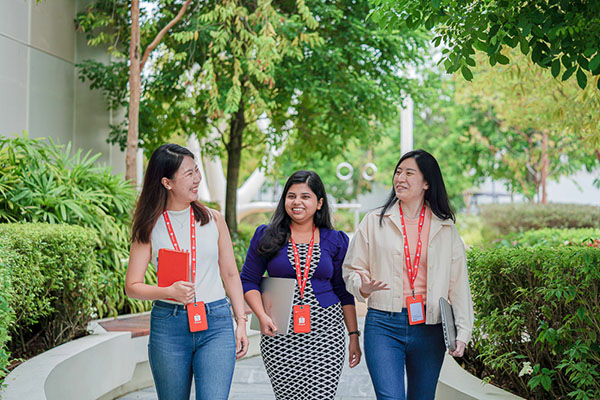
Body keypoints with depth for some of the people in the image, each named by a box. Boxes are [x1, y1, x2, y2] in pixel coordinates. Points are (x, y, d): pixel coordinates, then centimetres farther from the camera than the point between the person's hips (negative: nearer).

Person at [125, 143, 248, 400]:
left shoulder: (213, 220, 6)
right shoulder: (150, 227, 1)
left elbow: (230, 274, 12)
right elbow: (132, 286, 0)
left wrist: (241, 322, 7)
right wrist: (169, 291, -18)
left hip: (216, 324, 0)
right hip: (168, 325, 0)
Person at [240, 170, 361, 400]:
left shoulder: (335, 241, 9)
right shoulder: (266, 236, 6)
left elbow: (344, 292, 12)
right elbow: (248, 281, 7)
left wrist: (354, 335, 8)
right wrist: (262, 316, -9)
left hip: (325, 333, 1)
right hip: (279, 334, 0)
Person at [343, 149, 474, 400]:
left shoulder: (446, 229, 8)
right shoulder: (374, 222, 5)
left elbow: (459, 285, 8)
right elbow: (351, 270, 9)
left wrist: (462, 332, 0)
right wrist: (363, 287, -13)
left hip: (429, 328, 2)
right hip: (383, 325, -1)